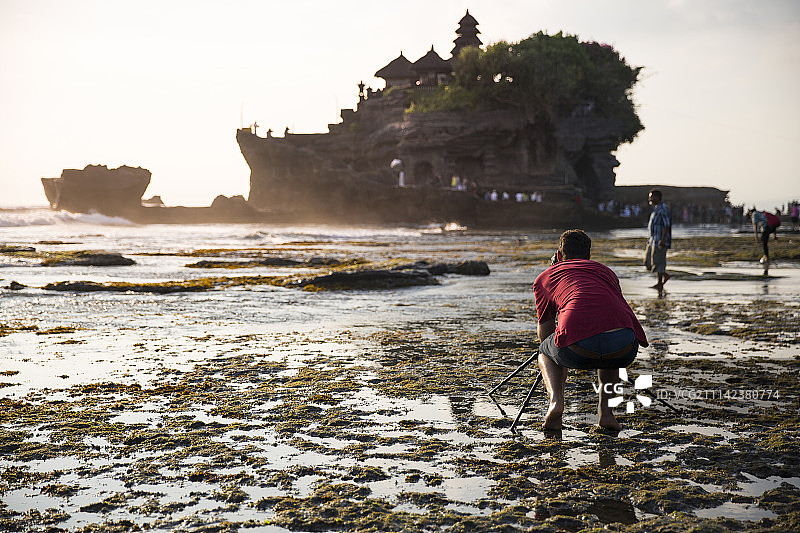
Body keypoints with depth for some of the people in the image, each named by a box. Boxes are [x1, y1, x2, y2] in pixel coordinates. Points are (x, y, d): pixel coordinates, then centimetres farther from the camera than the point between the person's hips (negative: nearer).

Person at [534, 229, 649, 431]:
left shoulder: (544, 277, 27)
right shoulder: (606, 271, 35)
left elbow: (544, 334, 34)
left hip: (578, 348, -3)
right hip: (624, 351, 3)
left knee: (546, 353, 33)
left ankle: (556, 400, 6)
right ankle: (605, 409, 19)